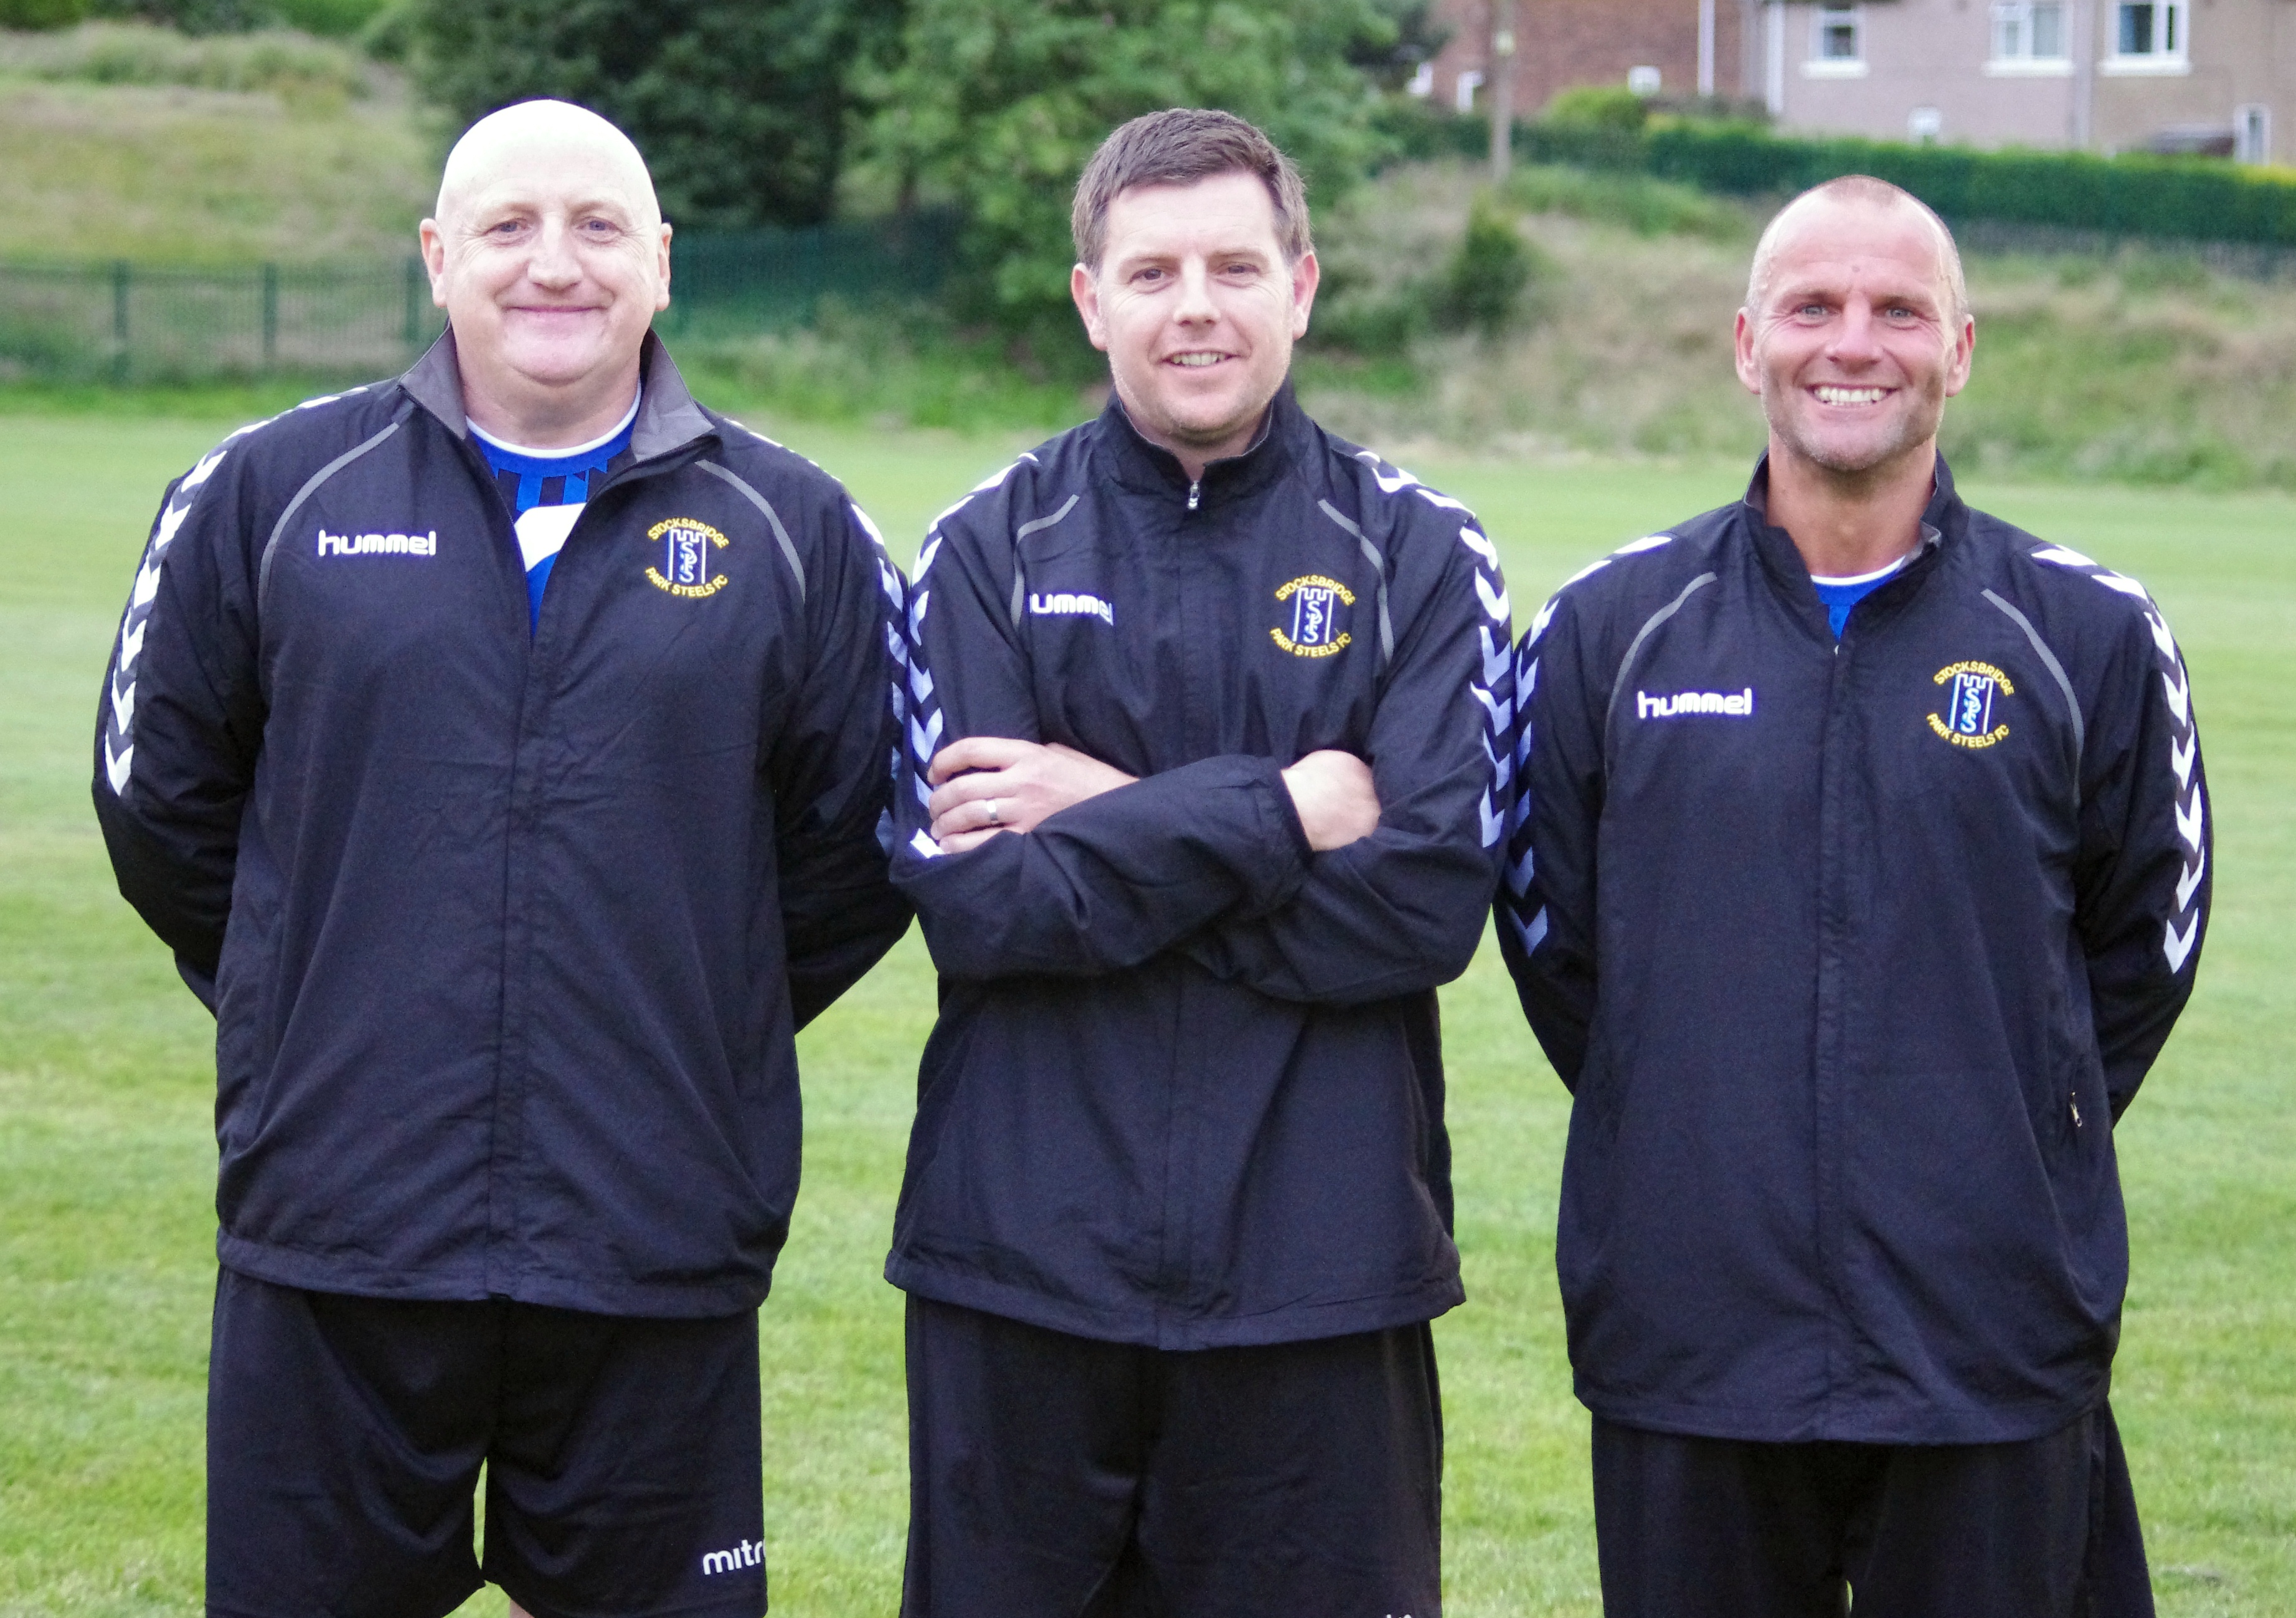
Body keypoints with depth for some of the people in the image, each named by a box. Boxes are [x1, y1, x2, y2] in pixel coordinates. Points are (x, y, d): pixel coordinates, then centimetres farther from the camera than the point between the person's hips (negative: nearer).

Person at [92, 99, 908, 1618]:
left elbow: (861, 849, 10)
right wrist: (308, 1010, 11)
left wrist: (696, 1032, 9)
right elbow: (162, 798, 11)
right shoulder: (270, 494, 4)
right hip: (333, 1237, 0)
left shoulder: (792, 533, 5)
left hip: (660, 1261, 0)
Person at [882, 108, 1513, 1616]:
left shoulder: (1420, 558, 3)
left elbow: (1428, 904, -11)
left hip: (1318, 1282, 0)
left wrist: (1114, 823, -11)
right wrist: (1275, 814, -14)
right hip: (1023, 1265, 1)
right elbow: (970, 901, -10)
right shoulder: (992, 550, 4)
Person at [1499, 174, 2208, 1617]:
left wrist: (2019, 1145, 10)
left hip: (1993, 1354, -1)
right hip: (1689, 1338, 1)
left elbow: (2146, 940, 12)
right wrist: (1692, 1134, 11)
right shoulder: (1611, 627, 4)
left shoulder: (2090, 635, 2)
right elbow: (1547, 926, 13)